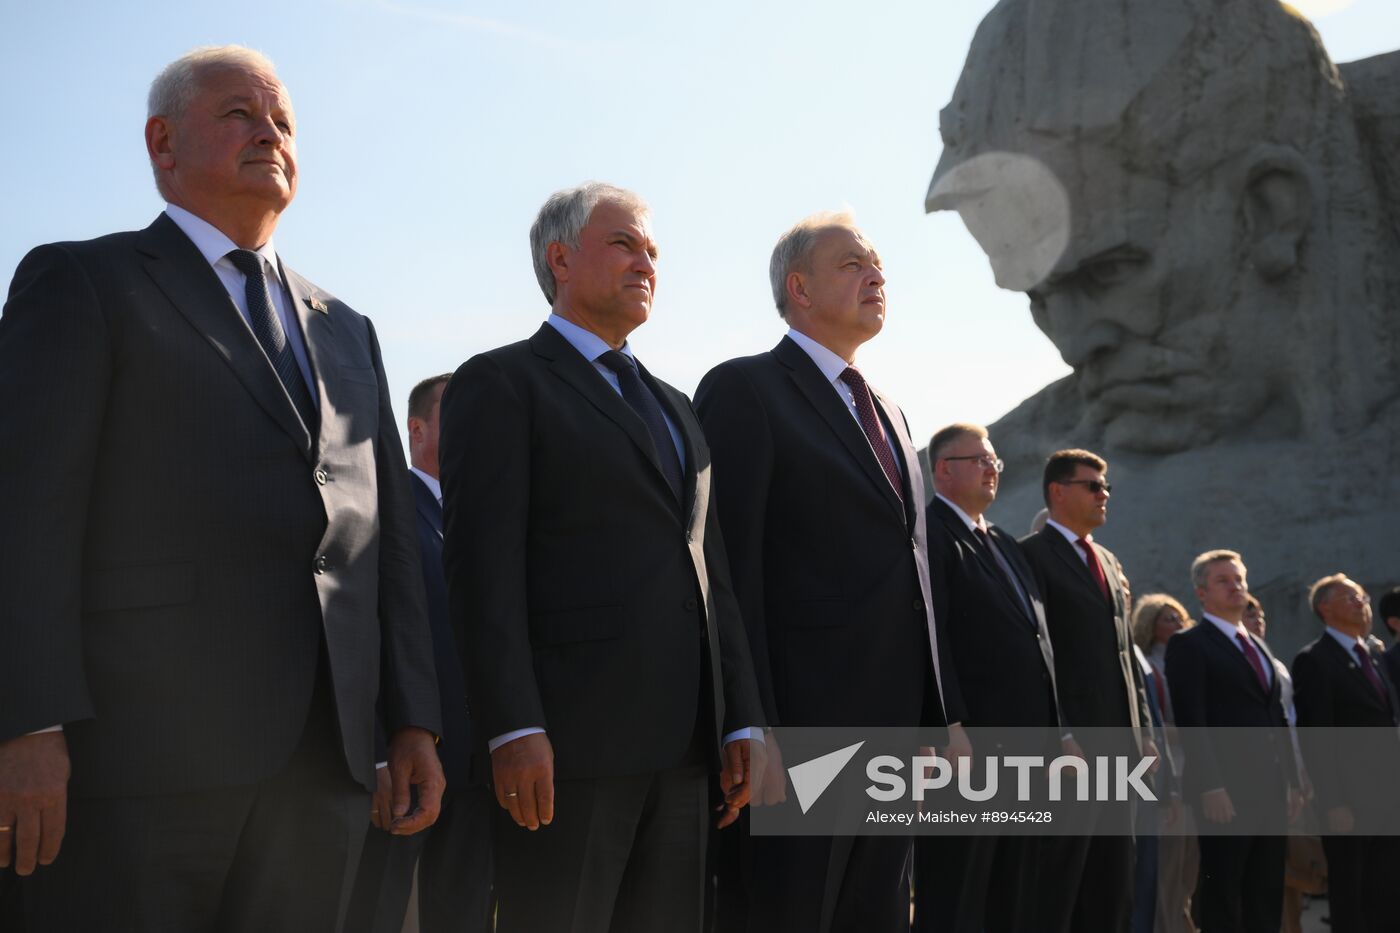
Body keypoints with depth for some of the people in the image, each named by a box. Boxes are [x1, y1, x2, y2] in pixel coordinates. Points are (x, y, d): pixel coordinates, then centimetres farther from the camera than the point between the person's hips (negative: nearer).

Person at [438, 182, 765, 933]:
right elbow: (484, 563, -10)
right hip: (565, 741, -6)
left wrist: (743, 722, 10)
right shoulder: (499, 384, 1)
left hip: (678, 743, 7)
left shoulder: (674, 408, 24)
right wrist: (513, 730, -19)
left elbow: (709, 571, 19)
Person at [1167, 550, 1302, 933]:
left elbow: (1277, 720, 21)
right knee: (1222, 901, -3)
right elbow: (1191, 721, -13)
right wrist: (1211, 786, -21)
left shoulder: (1258, 646, 21)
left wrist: (1291, 782, 14)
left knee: (1267, 901, 9)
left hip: (1271, 790, 8)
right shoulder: (1189, 644, -4)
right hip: (1226, 790, -7)